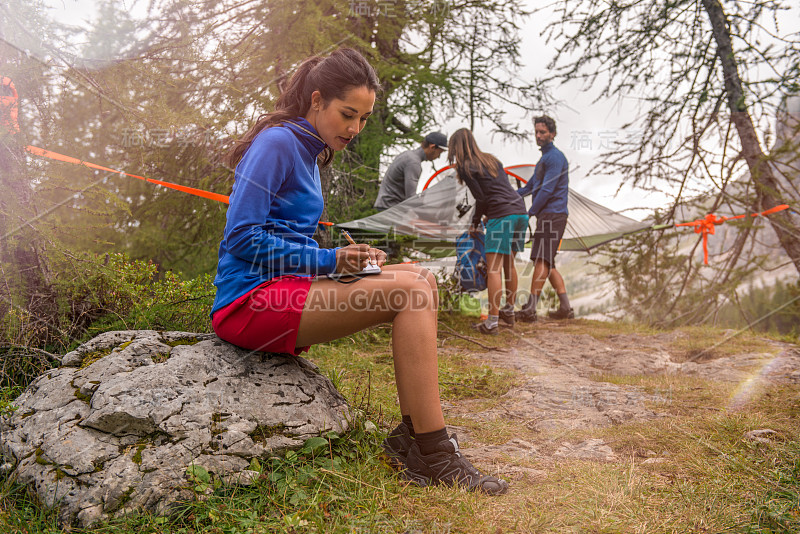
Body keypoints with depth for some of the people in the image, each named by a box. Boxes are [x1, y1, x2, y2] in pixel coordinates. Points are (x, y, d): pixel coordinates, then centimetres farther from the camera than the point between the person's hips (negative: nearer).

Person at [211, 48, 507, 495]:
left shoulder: (308, 152, 20)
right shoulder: (277, 143, -9)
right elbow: (242, 238, -17)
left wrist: (350, 258, 4)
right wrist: (330, 261, -16)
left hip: (289, 287, 9)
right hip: (251, 301, -9)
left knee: (423, 278, 1)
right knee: (412, 292, -22)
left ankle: (413, 432, -4)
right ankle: (434, 457, -19)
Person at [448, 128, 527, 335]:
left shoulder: (465, 168, -1)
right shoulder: (491, 159, 21)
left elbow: (482, 198, -5)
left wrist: (474, 223, 9)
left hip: (502, 215, -8)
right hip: (520, 211, 8)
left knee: (493, 268, -8)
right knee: (509, 264, 17)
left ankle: (492, 322, -11)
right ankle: (509, 312, 27)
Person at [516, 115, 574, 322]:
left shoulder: (555, 156, -9)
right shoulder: (544, 157, 23)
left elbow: (546, 190, -16)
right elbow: (531, 186, 30)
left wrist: (530, 213, -11)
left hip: (553, 214, -10)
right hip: (546, 216, 10)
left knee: (542, 261, -13)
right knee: (547, 264, 9)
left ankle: (530, 309, -16)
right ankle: (565, 307, 10)